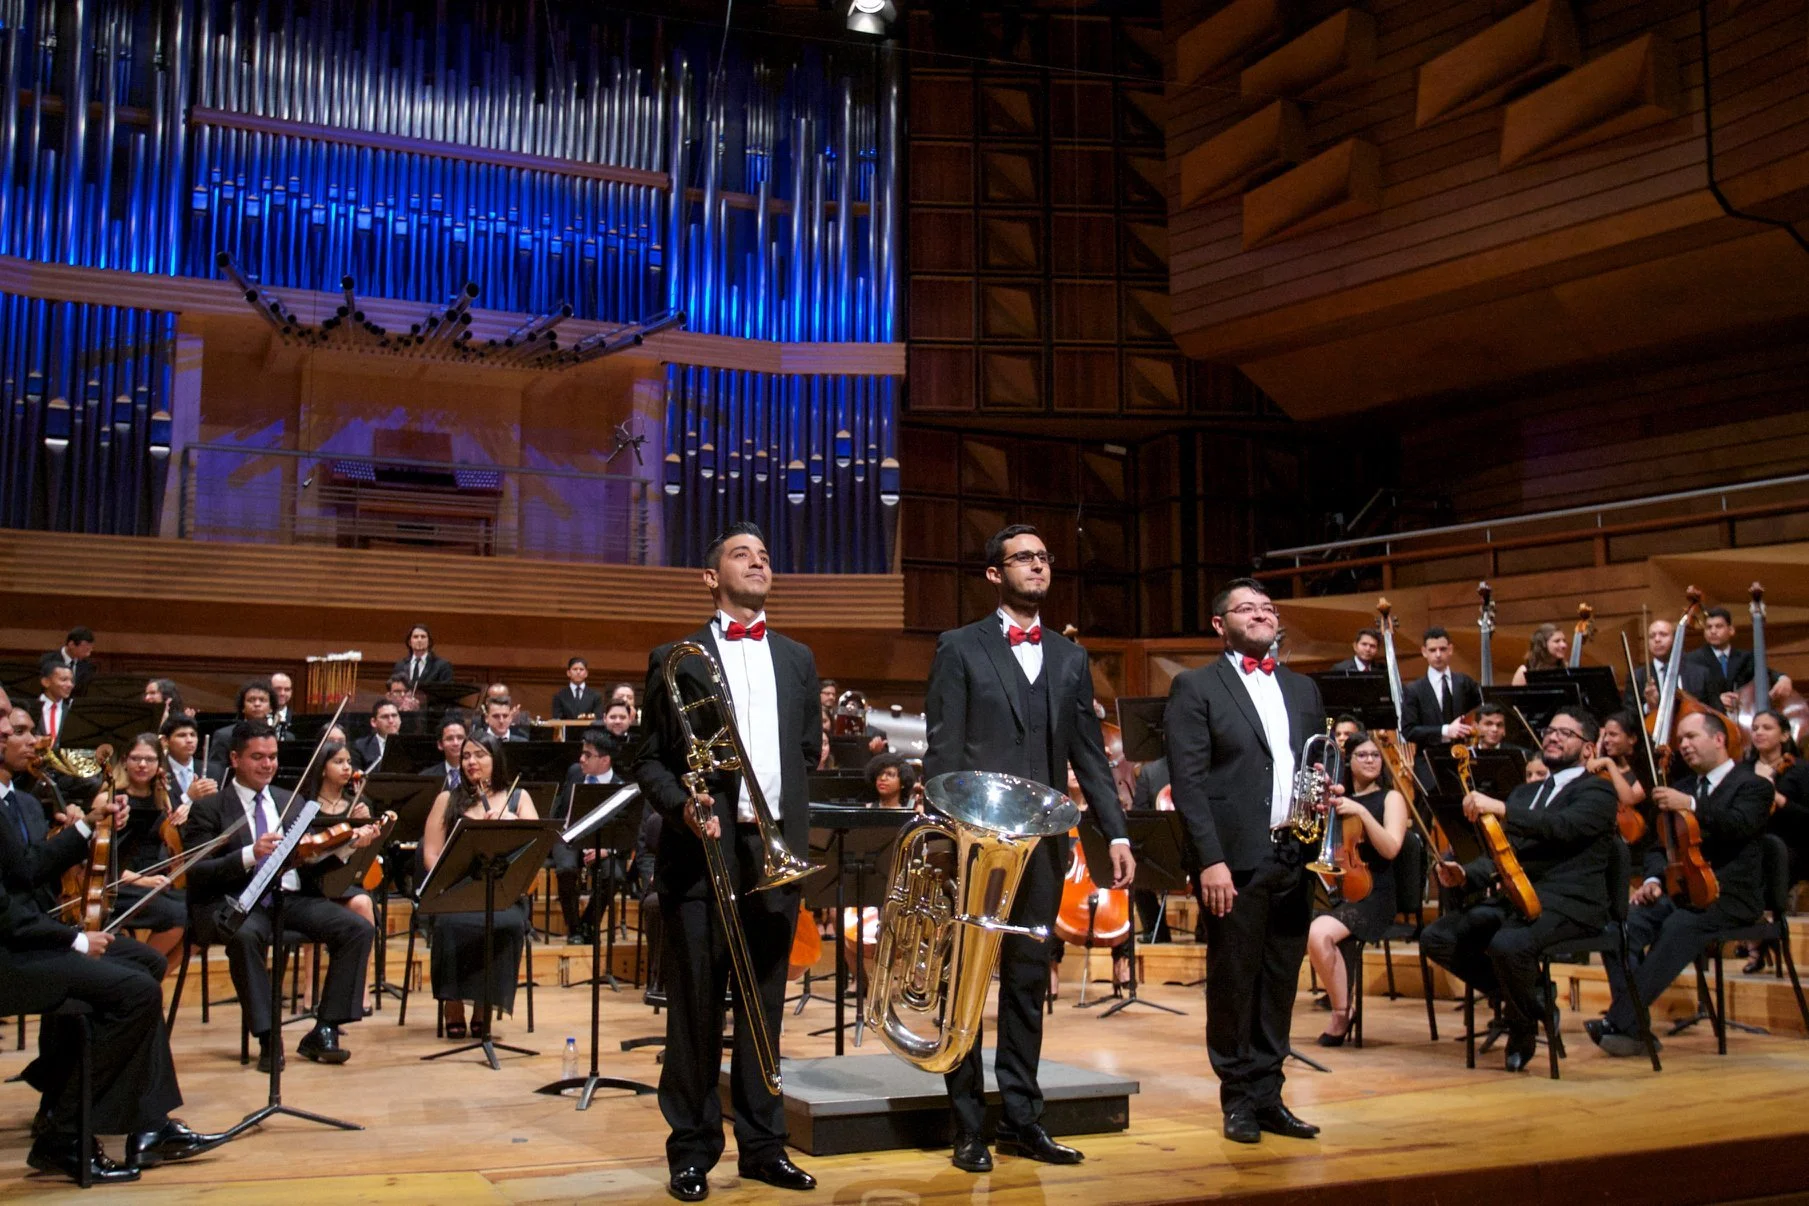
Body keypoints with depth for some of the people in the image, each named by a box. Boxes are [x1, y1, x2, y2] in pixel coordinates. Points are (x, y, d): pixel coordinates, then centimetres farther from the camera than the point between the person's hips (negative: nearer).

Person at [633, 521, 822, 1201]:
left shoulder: (796, 659, 16)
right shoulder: (676, 659, 4)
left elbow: (807, 754, 16)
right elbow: (650, 760, 2)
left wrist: (794, 830, 2)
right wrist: (683, 807, -17)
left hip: (777, 849, 3)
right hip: (703, 849, -3)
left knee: (764, 1004, 9)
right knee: (696, 1008, 2)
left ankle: (762, 1144, 19)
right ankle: (693, 1150, 13)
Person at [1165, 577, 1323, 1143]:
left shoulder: (1303, 689, 17)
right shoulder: (1195, 687, 0)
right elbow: (1187, 782, -8)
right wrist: (1211, 860, -16)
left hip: (1294, 857, 5)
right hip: (1236, 859, -5)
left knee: (1280, 984, 9)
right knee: (1232, 983, 2)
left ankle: (1268, 1096, 20)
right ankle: (1238, 1100, 14)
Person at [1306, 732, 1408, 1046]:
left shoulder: (1390, 798, 4)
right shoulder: (1337, 798, 16)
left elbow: (1390, 849, -11)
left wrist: (1361, 812, -20)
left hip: (1372, 893, -4)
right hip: (1335, 889, 4)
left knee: (1319, 934, -33)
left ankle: (1343, 1011, -12)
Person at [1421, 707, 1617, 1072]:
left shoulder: (1597, 793, 4)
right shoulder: (1524, 792, 27)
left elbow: (1563, 826, -19)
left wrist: (1500, 808, -29)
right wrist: (1465, 875, -2)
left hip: (1568, 904, -7)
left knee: (1508, 944, -36)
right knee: (1437, 938, -14)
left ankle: (1523, 1025, -4)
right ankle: (1526, 995, 5)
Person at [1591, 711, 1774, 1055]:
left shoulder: (1753, 786, 3)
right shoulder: (1683, 786, 22)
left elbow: (1740, 825, -19)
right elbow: (1661, 846, 20)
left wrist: (1691, 805, -30)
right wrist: (1654, 879, -1)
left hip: (1729, 894, -6)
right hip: (1681, 891, 6)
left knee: (1675, 928, -35)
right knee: (1625, 925, -24)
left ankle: (1622, 1020, -36)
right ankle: (1632, 1026, -29)